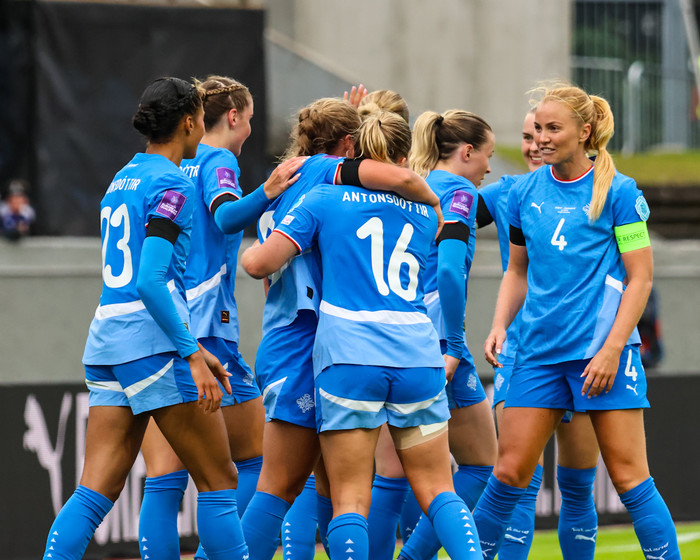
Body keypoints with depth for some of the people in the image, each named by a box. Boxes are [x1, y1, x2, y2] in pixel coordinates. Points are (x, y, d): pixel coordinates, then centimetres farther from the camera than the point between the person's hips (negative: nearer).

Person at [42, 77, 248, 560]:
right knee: (218, 480, 1)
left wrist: (192, 346, 27)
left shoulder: (122, 180, 19)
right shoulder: (173, 184, -8)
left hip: (106, 336, 8)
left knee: (97, 490, 2)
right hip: (152, 341, -8)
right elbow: (151, 282, -19)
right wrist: (192, 354, -19)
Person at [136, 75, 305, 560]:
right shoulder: (217, 161, -4)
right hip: (203, 329, -7)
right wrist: (266, 193, -40)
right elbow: (226, 215, -24)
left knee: (163, 478, 2)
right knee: (255, 460, 7)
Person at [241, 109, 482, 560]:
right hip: (418, 355, 3)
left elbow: (259, 264, 2)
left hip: (349, 357, -2)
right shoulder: (426, 210, 16)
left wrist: (249, 254, 23)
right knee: (438, 490, 9)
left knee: (351, 499, -1)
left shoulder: (324, 200, 6)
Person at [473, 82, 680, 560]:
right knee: (509, 471, 2)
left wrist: (612, 349, -13)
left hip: (603, 350, -4)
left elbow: (640, 277, -5)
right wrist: (500, 326, 4)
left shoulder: (618, 192, -4)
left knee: (628, 476, -4)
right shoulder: (525, 192, 9)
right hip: (540, 352, 4)